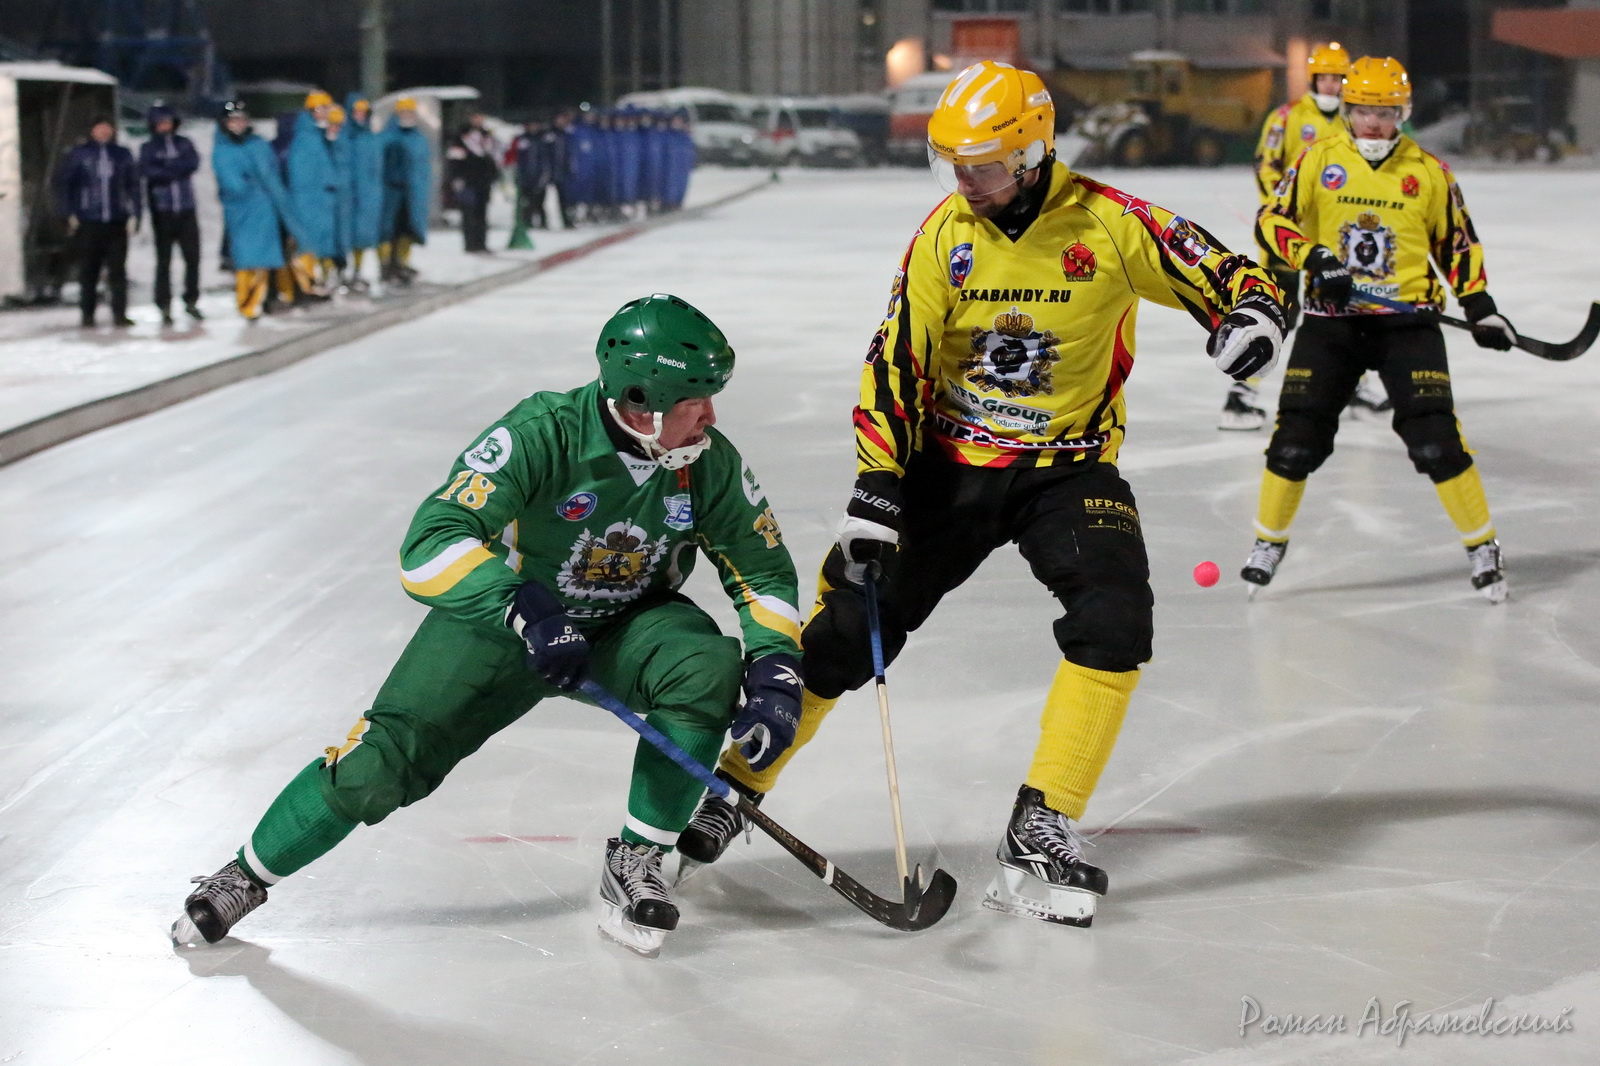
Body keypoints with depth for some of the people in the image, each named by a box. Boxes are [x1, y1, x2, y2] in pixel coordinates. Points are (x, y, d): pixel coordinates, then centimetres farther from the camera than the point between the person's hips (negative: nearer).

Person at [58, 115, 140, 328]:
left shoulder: (123, 155, 8)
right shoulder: (80, 155, 4)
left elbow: (133, 185, 8)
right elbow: (65, 183, 5)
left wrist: (134, 214, -1)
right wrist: (70, 213, -3)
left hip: (117, 222, 1)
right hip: (88, 222, -1)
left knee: (118, 269, 0)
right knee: (88, 270, 3)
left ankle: (119, 313, 5)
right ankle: (87, 314, 10)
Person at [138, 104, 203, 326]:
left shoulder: (184, 144, 10)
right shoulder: (148, 148, 4)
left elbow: (194, 163, -8)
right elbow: (146, 170, -14)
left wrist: (166, 167, -13)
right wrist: (177, 170, -14)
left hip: (186, 211, 2)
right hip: (162, 212, -2)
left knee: (193, 257, 1)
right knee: (163, 260, -1)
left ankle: (191, 301, 15)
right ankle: (164, 307, 3)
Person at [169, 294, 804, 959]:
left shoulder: (708, 462, -17)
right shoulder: (543, 435, -30)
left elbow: (762, 567, -4)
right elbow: (431, 546, -36)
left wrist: (775, 674, -19)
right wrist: (524, 609, -50)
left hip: (626, 625, 3)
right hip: (503, 621, -3)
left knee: (709, 668, -29)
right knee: (379, 764, -13)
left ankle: (636, 862, -10)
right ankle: (246, 875, 14)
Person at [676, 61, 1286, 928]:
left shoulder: (1106, 223, -11)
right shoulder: (944, 236, -5)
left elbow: (1220, 272, -6)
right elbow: (896, 362, -7)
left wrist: (1252, 311, -30)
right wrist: (876, 486, -15)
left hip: (1070, 465, -1)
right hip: (951, 464, 1)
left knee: (1115, 619, -23)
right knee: (845, 623, -5)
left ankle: (1040, 831, -15)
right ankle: (733, 788, 11)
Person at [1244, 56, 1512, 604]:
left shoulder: (1429, 172, 3)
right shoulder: (1319, 159, 1)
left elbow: (1458, 242, 12)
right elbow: (1271, 220, -3)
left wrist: (1479, 305, 2)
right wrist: (1314, 259, -19)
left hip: (1407, 320, -1)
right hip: (1330, 318, 1)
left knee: (1434, 435, -10)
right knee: (1297, 433, -2)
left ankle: (1482, 545, 5)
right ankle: (1269, 541, 18)